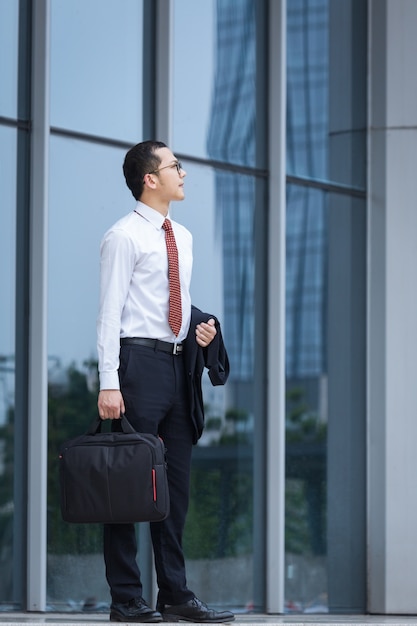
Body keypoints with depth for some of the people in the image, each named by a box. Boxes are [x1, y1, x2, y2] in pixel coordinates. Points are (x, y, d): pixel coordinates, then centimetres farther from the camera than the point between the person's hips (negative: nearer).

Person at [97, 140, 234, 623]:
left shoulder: (183, 237, 17)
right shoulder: (124, 237, -7)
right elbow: (110, 312, -11)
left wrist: (201, 328, 5)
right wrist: (109, 383, -18)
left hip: (178, 364, 8)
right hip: (139, 361, -8)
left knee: (176, 483, 10)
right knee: (129, 482, -5)